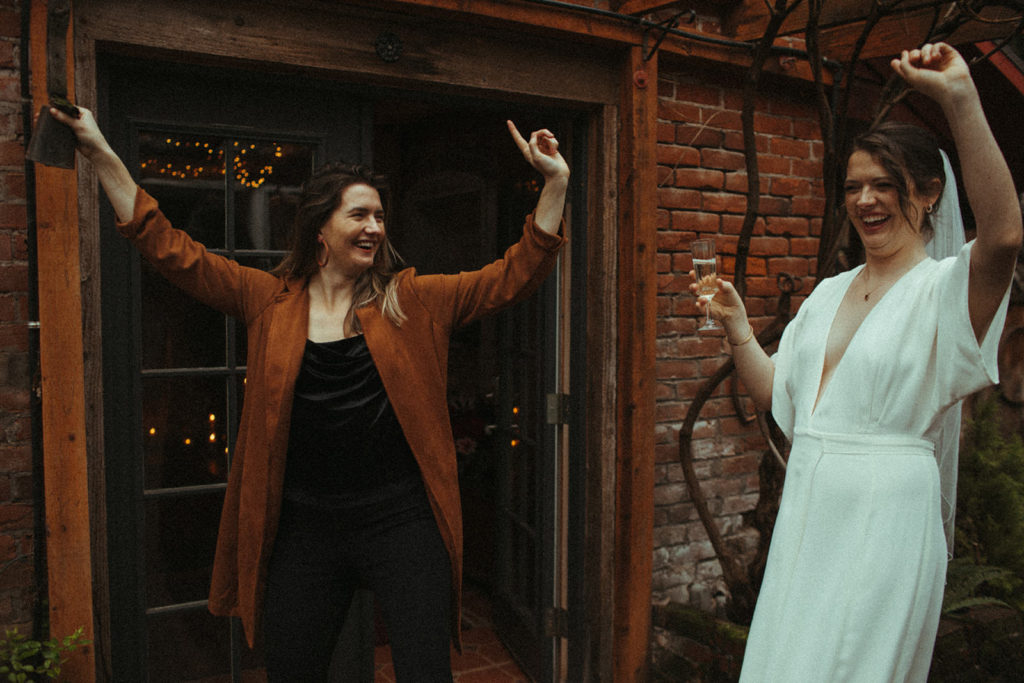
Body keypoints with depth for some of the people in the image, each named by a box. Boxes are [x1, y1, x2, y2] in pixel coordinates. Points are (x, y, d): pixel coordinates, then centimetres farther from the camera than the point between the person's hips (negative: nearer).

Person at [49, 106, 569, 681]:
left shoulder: (413, 301, 2)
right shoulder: (271, 302, 3)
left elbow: (513, 277, 0)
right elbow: (170, 249, 5)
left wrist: (556, 184, -7)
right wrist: (102, 155, 3)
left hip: (400, 521, -1)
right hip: (305, 527, 2)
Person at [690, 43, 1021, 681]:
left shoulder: (943, 288, -10)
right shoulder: (830, 292, 10)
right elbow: (775, 391, 13)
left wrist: (961, 100, -37)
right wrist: (736, 324, 0)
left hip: (885, 515, -6)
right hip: (809, 509, 7)